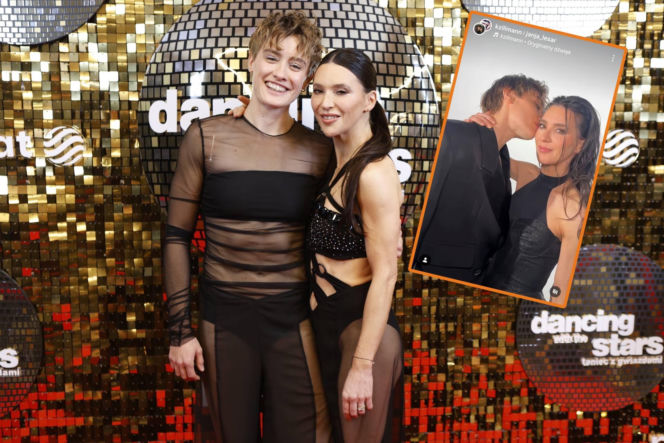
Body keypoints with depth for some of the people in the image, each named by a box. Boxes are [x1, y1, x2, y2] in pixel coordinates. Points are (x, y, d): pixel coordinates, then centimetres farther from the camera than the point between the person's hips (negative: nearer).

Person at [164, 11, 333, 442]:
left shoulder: (319, 150, -1)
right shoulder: (207, 137, -5)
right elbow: (178, 237, -2)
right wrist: (180, 329, -2)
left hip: (293, 320, 1)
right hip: (224, 319, 0)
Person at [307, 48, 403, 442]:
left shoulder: (374, 173, -19)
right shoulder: (339, 163, 7)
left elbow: (385, 276, -21)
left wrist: (362, 365, -22)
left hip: (362, 326, -9)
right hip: (329, 321, 9)